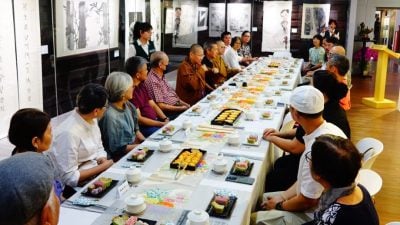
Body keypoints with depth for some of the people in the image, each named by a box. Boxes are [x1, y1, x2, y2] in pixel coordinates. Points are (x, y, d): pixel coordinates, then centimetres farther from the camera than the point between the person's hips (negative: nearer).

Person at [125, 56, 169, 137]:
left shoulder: (141, 86, 12)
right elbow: (139, 119, -19)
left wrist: (165, 119, 0)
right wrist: (162, 124, -17)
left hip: (155, 121, 10)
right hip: (144, 127, -9)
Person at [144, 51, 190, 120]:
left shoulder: (162, 77, 13)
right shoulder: (153, 81, -17)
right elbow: (160, 106, -19)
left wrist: (184, 104, 5)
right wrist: (181, 108, -16)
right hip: (168, 112, -9)